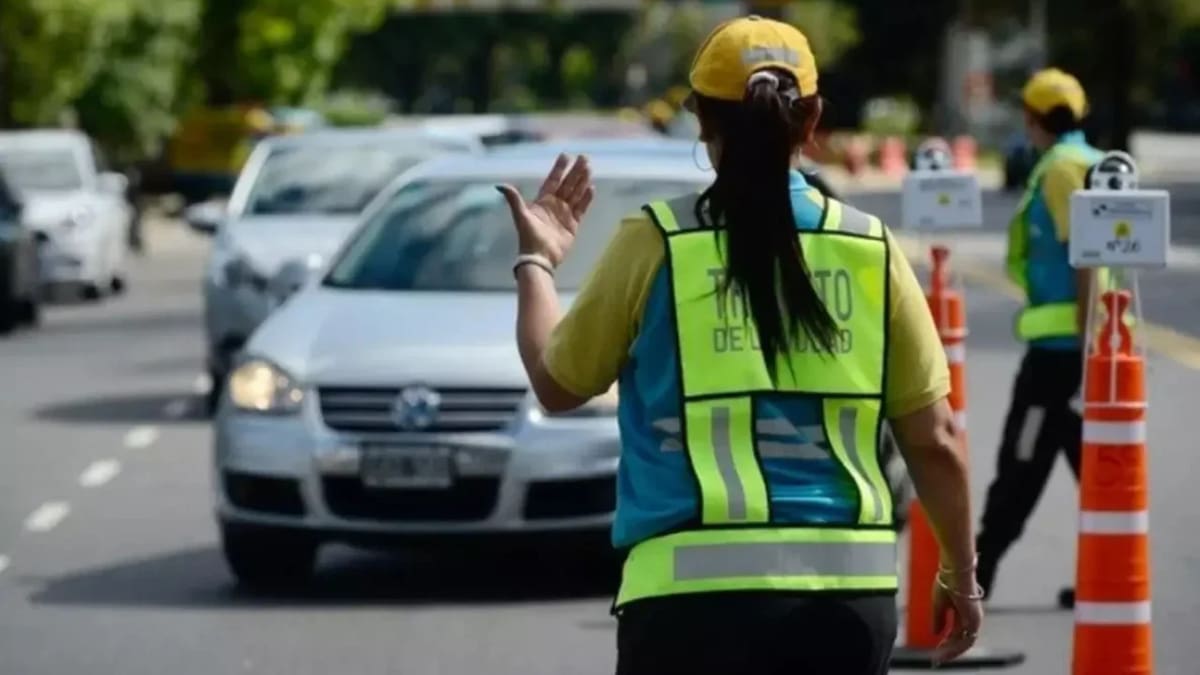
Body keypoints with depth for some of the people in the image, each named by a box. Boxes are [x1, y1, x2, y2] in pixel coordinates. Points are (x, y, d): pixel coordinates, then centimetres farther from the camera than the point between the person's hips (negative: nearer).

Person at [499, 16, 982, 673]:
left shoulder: (657, 242, -3)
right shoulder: (869, 248, 4)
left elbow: (557, 383, 10)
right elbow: (935, 440, 7)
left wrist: (537, 261, 28)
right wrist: (960, 574, 21)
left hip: (698, 590, -3)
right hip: (849, 591, 3)